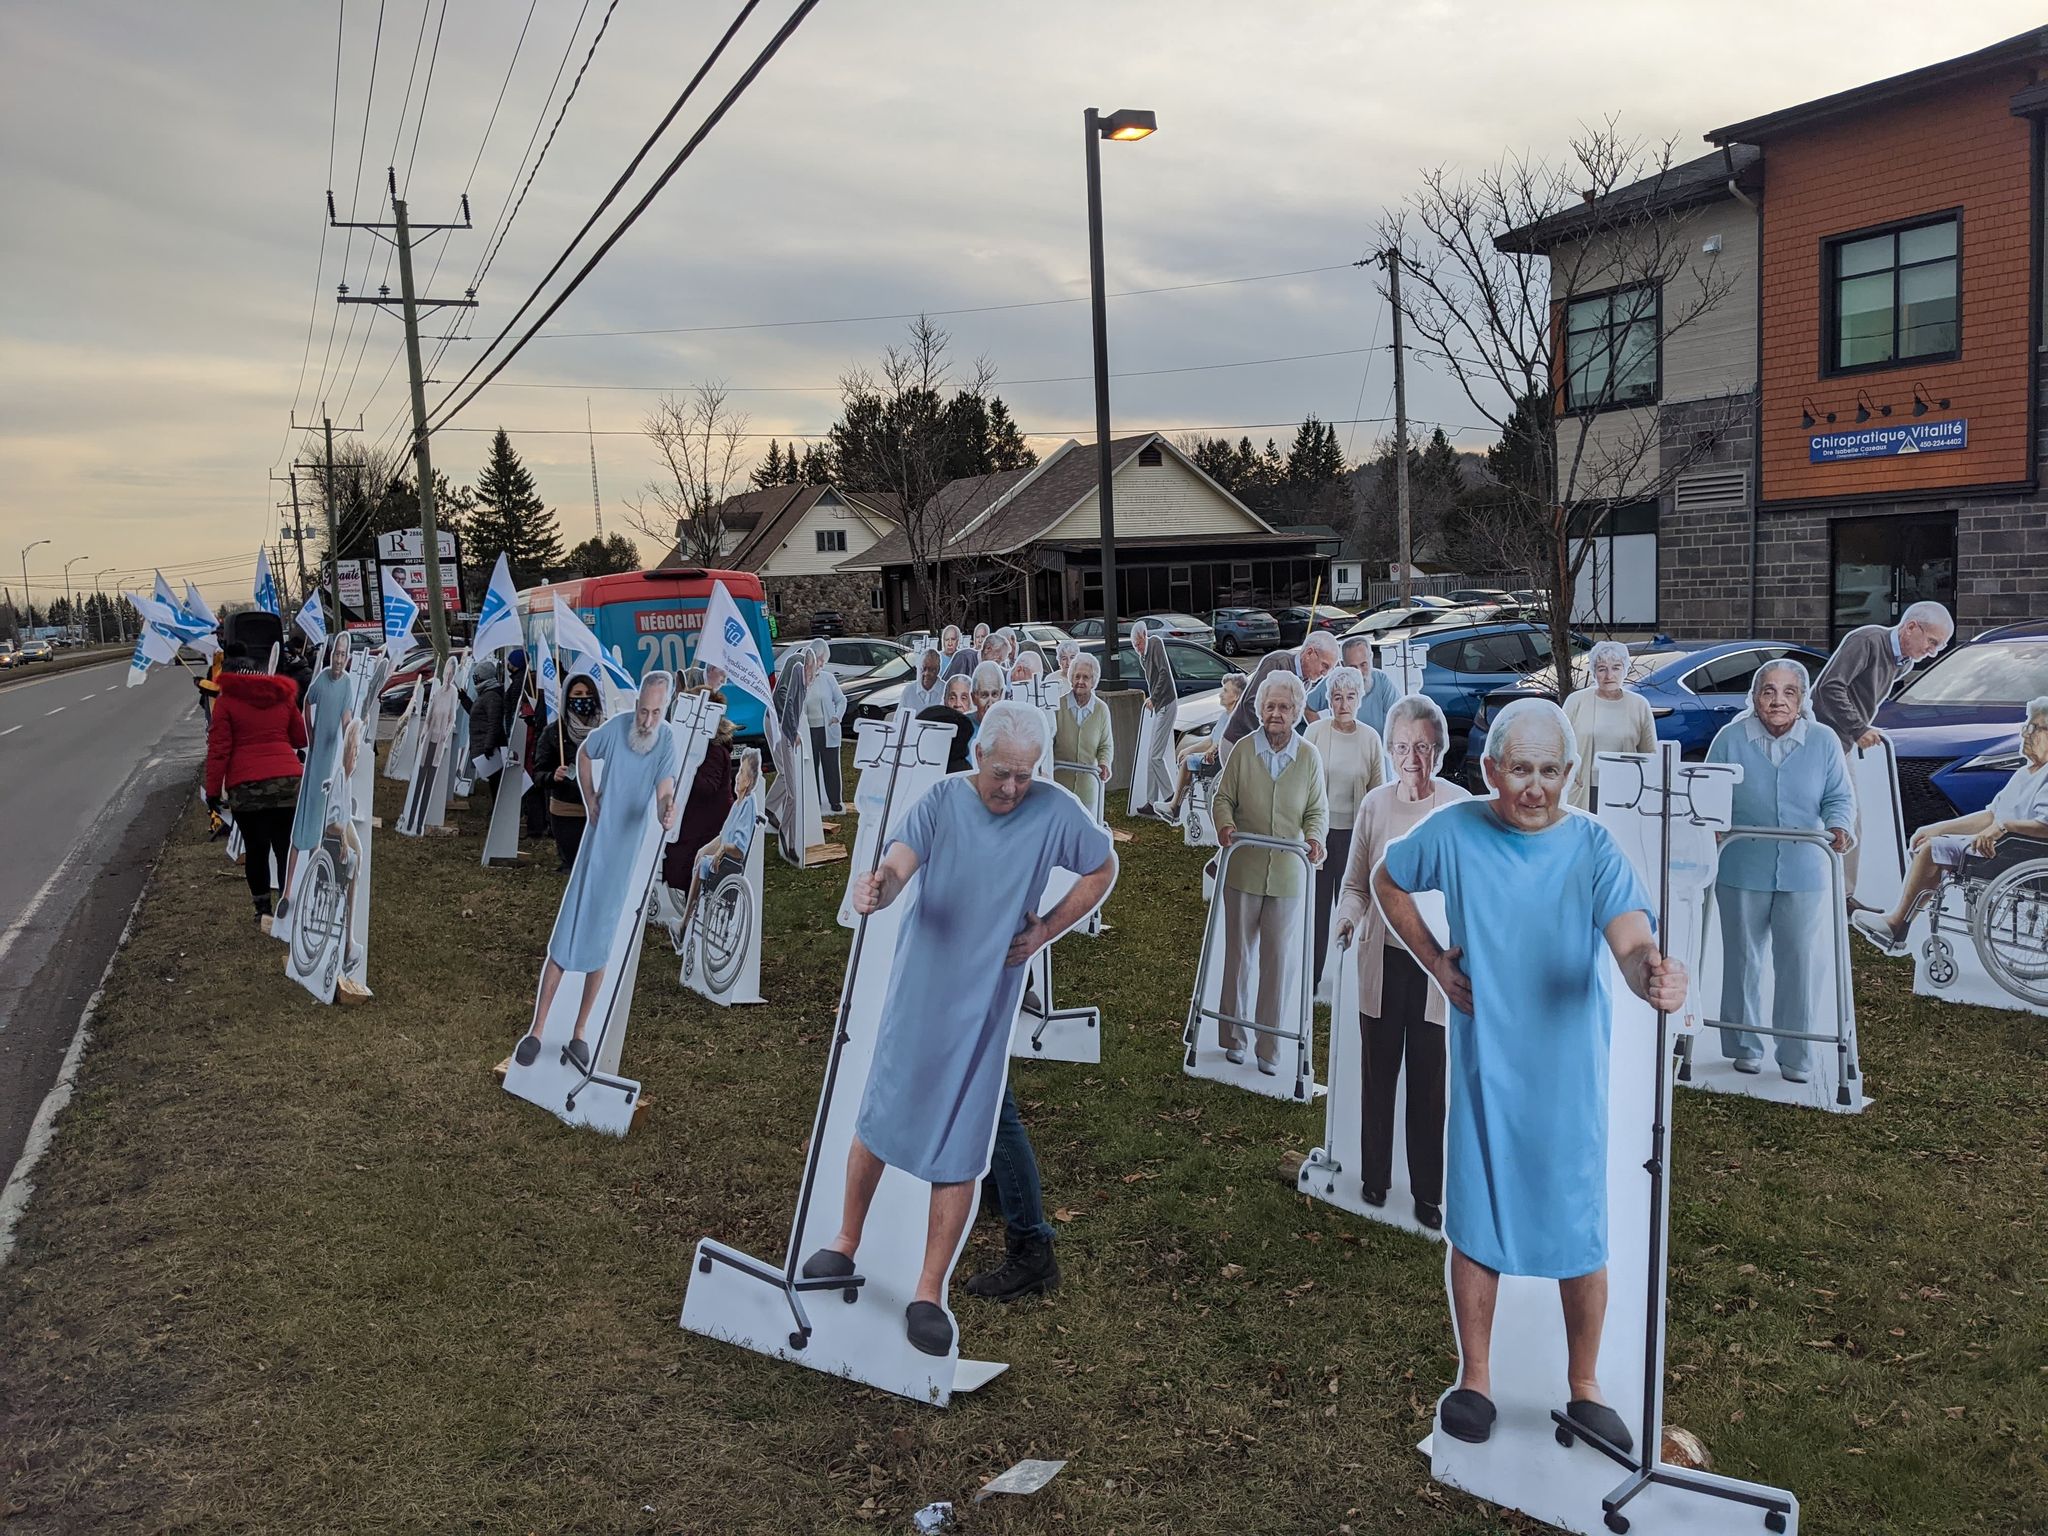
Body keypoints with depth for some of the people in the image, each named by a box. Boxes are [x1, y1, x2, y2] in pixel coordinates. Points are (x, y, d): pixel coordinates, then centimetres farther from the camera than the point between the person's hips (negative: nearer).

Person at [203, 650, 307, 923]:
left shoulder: (225, 701, 5)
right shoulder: (282, 695, 14)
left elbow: (218, 750, -2)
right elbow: (301, 738, 20)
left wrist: (213, 789, 1)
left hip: (245, 786, -2)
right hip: (287, 780, 2)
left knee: (255, 848, 12)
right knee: (286, 847, 2)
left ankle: (262, 907, 17)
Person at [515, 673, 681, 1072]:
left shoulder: (667, 740, -13)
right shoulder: (615, 727, -14)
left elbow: (664, 792, -25)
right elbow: (583, 754, 7)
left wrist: (667, 811, -48)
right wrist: (589, 802, -2)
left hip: (629, 856, 1)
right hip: (597, 848, -1)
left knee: (599, 947, 9)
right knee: (564, 939, -2)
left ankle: (579, 1034, 20)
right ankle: (536, 1030, 6)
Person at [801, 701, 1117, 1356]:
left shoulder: (1056, 812, -8)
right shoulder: (943, 799, -9)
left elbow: (1104, 868, 8)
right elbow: (898, 865, -23)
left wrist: (1047, 929, -2)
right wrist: (878, 887, -48)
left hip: (984, 1005, -1)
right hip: (915, 989, 1)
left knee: (957, 1153, 2)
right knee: (877, 1119, 12)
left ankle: (929, 1293, 13)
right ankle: (846, 1242, 33)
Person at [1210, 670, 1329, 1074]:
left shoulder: (1309, 757, 0)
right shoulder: (1243, 750, -2)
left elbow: (1318, 810, 6)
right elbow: (1223, 797, 4)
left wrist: (1314, 837, -15)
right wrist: (1225, 824, -17)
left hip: (1288, 877, 0)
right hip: (1243, 871, 0)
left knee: (1281, 961, 3)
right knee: (1238, 954, 11)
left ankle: (1269, 1048, 14)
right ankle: (1234, 1037, 26)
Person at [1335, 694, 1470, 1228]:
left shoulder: (1460, 806, -6)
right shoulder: (1374, 805, 2)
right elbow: (1356, 883, 8)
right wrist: (1347, 919, -12)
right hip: (1383, 961, 2)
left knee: (1429, 1082, 6)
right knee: (1377, 1075, 12)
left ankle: (1428, 1193, 19)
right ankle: (1374, 1179, 28)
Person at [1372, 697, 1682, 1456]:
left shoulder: (1593, 845, -11)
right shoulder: (1454, 832, -7)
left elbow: (1631, 942, -26)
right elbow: (1387, 881, 12)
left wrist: (1654, 976, -50)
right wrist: (1435, 962, 1)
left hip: (1570, 1073, 0)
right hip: (1482, 1068, 1)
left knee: (1581, 1237, 8)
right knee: (1474, 1228, 10)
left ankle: (1584, 1388, 28)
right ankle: (1474, 1379, 28)